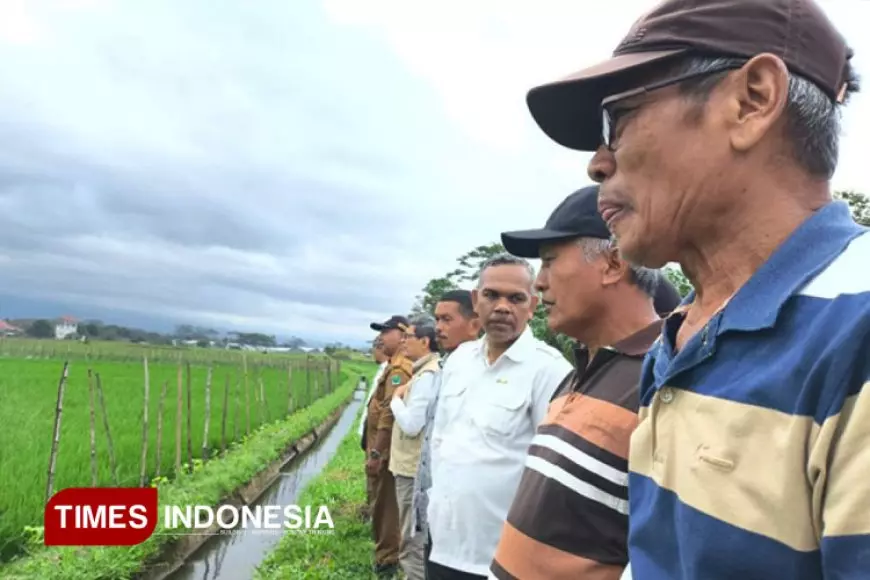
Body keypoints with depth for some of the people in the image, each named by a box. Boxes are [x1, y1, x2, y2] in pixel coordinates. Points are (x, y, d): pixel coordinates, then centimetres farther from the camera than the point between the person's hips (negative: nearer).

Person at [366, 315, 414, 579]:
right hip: (385, 450, 10)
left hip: (386, 452, -10)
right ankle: (387, 555, 30)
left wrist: (375, 453, -24)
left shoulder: (399, 368, -19)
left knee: (385, 506, 0)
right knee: (384, 505, 19)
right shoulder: (395, 366, 14)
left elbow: (390, 414, -25)